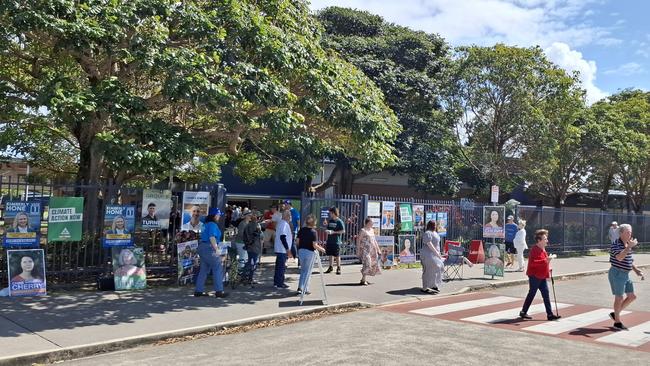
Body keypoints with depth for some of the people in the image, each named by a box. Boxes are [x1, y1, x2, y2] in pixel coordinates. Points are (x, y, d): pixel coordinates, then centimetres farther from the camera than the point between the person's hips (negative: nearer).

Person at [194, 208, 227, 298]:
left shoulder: (206, 224, 18)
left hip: (202, 247, 10)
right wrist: (217, 249, -20)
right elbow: (212, 238, -21)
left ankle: (198, 291, 13)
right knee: (218, 268, -4)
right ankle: (219, 291, -4)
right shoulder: (213, 224, -12)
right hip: (209, 248, -10)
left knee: (204, 269, 13)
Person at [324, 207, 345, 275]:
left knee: (337, 255, 1)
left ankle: (338, 268, 11)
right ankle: (330, 267, 20)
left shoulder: (339, 221, -9)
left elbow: (343, 231, -13)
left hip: (336, 242, -6)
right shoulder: (330, 221, 10)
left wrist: (333, 232, -17)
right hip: (329, 241, 6)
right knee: (330, 255, 11)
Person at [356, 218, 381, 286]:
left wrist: (378, 249, 21)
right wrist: (358, 250, -13)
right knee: (366, 264, -13)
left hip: (372, 250, 8)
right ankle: (363, 280, -7)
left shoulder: (372, 230, 16)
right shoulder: (363, 230, -7)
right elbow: (358, 240, -8)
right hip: (365, 250, -8)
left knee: (373, 264, 5)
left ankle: (363, 279, 13)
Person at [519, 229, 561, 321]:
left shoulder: (543, 250, 14)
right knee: (532, 294, 1)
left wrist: (548, 268, 15)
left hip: (542, 276, 9)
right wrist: (545, 260, -33)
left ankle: (550, 314, 8)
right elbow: (532, 263, -29)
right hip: (534, 276, -9)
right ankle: (523, 312, 14)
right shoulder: (535, 250, -18)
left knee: (546, 294, 6)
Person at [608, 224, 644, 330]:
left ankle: (615, 313, 24)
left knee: (632, 296, 10)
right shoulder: (616, 244, -15)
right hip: (617, 273, -9)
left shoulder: (628, 245, 12)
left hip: (626, 274, 9)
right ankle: (617, 322, 11)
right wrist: (629, 247, -32)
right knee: (619, 297, -1)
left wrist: (636, 270, 10)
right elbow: (619, 257, -33)